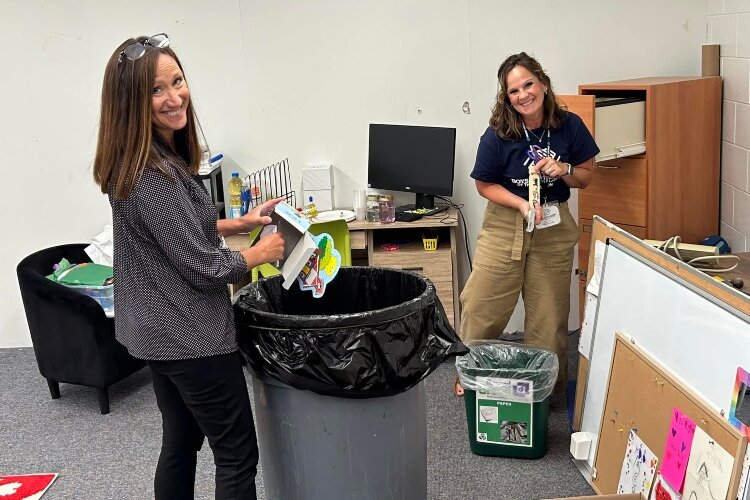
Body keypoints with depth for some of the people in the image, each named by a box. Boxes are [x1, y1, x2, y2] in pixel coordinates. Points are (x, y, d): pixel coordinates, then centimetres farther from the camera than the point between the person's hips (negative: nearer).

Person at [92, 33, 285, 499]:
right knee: (238, 455, 4)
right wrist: (261, 253, -6)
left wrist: (240, 223, 11)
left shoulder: (162, 156, 4)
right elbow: (204, 268, -23)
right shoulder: (151, 176, -26)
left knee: (180, 444, 21)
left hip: (161, 331, 10)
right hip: (191, 335, -10)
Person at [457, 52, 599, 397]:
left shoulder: (569, 126, -6)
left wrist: (563, 169, -17)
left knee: (549, 314, 10)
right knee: (482, 306, 0)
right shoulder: (498, 135, -13)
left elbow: (585, 177, 5)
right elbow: (485, 185, -3)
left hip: (554, 229, 2)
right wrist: (521, 203, -18)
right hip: (504, 226, -2)